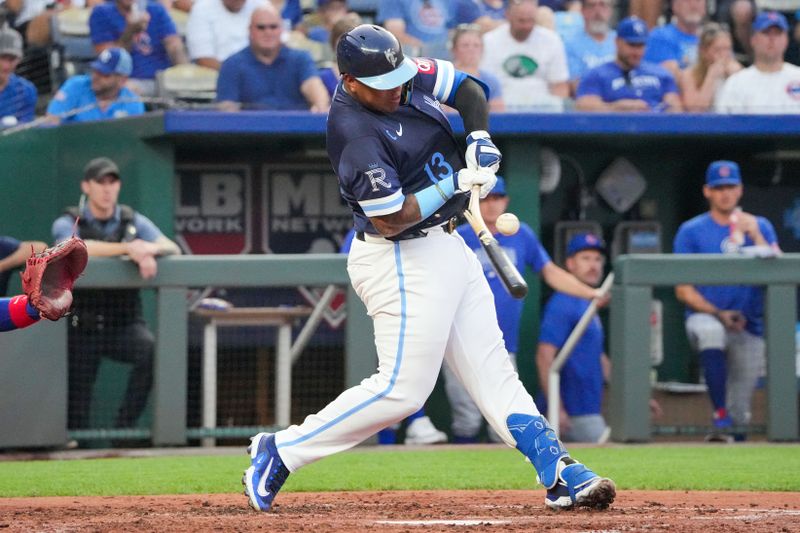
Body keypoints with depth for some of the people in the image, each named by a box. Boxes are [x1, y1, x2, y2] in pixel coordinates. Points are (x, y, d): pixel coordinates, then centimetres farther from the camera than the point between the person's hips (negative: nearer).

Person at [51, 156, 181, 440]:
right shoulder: (68, 223, 0)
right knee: (76, 410, -5)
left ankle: (124, 426, -21)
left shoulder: (134, 222, 9)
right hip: (82, 328, -1)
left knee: (150, 348, -30)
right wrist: (128, 249, -35)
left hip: (124, 323, 1)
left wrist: (150, 249, -31)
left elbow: (172, 248, -5)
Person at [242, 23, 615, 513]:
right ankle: (281, 451, -1)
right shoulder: (357, 134, -25)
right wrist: (455, 184, -17)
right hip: (401, 261, -9)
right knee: (403, 389, -10)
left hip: (446, 248, 9)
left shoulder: (406, 74, 0)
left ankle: (560, 474, 3)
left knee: (492, 370, 6)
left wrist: (480, 140, -7)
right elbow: (390, 221, -25)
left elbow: (469, 90, 12)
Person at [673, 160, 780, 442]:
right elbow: (683, 290, -2)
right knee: (710, 332, -39)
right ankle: (719, 415, -36)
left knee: (740, 412, -1)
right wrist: (719, 314, -15)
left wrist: (754, 236, -17)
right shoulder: (691, 231, 3)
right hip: (705, 316, -2)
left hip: (750, 327, 2)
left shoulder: (760, 227, 9)